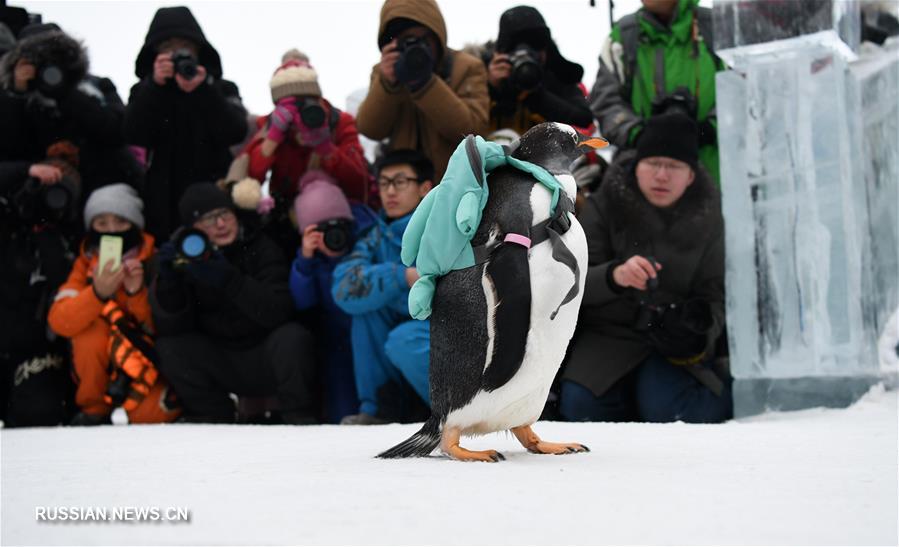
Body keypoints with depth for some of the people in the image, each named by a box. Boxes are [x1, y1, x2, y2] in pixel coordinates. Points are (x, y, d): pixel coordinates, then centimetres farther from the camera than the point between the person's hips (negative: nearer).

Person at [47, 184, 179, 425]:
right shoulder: (86, 262, -5)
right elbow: (58, 322, -20)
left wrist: (137, 293, -29)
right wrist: (98, 293, -37)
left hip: (147, 367, -1)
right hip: (98, 372, 1)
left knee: (149, 413, -32)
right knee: (94, 329, -30)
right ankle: (94, 410, -8)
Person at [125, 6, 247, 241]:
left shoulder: (221, 89, 11)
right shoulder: (144, 92, 13)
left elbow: (235, 133, -5)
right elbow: (132, 135, -4)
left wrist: (203, 91, -16)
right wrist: (155, 86, -12)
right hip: (162, 201, 1)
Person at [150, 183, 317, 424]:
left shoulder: (261, 248, -11)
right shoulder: (185, 256, -3)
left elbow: (278, 312, -25)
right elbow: (170, 328, -10)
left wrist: (229, 279, -36)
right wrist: (168, 283, -28)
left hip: (268, 359, -3)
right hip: (222, 365, 3)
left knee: (291, 337, -31)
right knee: (169, 346, -17)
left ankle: (299, 420, -12)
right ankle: (212, 418, -1)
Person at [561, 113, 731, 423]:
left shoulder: (707, 216, 0)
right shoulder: (605, 205, -6)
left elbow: (715, 296, 3)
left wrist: (698, 334, -21)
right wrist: (613, 275, -35)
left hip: (675, 342, 0)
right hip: (608, 332, 0)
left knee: (664, 410, -26)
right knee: (582, 408, -25)